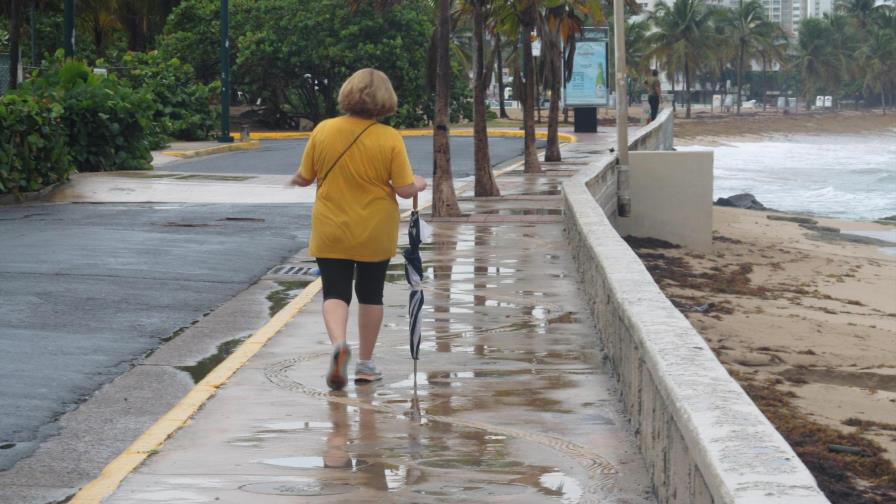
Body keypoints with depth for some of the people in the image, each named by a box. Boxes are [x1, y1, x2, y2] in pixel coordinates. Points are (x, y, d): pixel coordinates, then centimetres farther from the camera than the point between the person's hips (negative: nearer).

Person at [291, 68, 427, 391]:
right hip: (375, 236, 0)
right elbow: (405, 190, -11)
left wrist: (297, 179, 23)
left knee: (335, 293, 4)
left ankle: (339, 344, -24)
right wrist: (418, 184, 11)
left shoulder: (323, 131, -9)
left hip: (331, 234, 0)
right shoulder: (390, 139, -13)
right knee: (370, 294, 16)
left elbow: (304, 178, 0)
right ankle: (365, 364, 23)